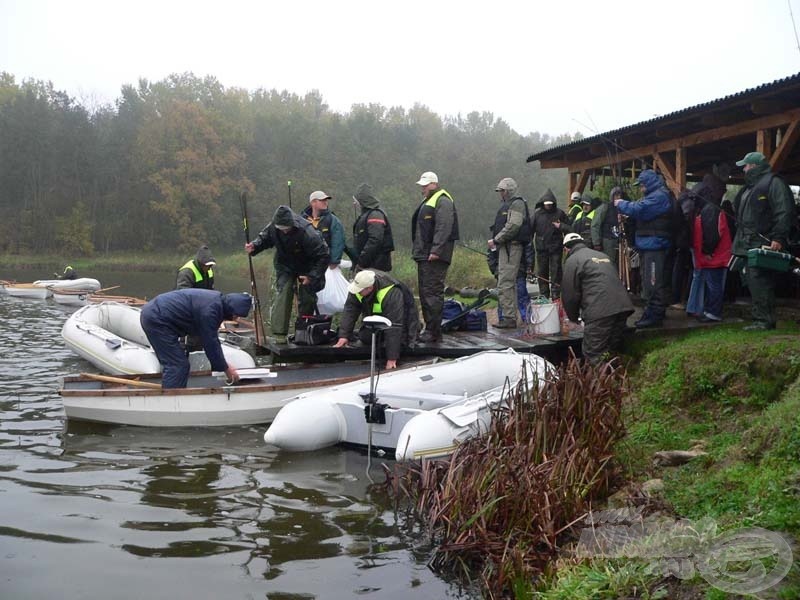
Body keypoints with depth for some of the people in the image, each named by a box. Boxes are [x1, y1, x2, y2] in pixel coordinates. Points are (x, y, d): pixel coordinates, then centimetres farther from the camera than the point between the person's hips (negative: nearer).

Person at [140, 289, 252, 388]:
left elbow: (212, 338, 15)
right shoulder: (209, 309, -24)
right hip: (156, 319, -10)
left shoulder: (216, 300, 6)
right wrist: (226, 369, -7)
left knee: (180, 364, 14)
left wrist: (224, 364, 17)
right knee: (176, 365, -11)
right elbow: (210, 343, -18)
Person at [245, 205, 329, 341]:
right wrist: (254, 246, -20)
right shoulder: (273, 227, -21)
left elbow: (324, 256, -27)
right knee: (281, 295, -14)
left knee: (307, 299, 2)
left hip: (307, 268, -2)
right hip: (284, 266, 2)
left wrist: (312, 276, -29)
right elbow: (264, 237, 2)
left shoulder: (306, 233, -35)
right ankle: (279, 334, -15)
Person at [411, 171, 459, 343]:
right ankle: (430, 329, 18)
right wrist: (418, 251, 21)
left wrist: (436, 251, -26)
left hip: (435, 257, -11)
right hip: (424, 255, 11)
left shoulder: (442, 201, -11)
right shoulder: (427, 201, 22)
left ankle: (434, 331, -9)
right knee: (425, 293, 12)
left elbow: (443, 228, -21)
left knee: (433, 293, -11)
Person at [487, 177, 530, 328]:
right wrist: (495, 240, 11)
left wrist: (496, 240, -16)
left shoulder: (517, 204, -9)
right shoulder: (506, 204, 23)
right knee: (509, 283, 14)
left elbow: (513, 226, -20)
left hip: (511, 246, -11)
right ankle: (510, 317, 20)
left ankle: (509, 318, -13)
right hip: (505, 247, 11)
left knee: (505, 284, -14)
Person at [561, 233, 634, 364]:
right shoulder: (603, 256, 28)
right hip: (623, 307, 8)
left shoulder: (572, 261, 4)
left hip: (600, 312, -8)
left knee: (594, 356, -4)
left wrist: (574, 317, 18)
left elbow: (570, 294, 2)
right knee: (614, 350, 17)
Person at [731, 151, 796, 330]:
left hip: (761, 245, -10)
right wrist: (739, 241, 24)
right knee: (751, 281, 10)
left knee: (758, 281, -14)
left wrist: (778, 238, -22)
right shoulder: (749, 187, 24)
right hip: (746, 245, 10)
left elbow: (784, 213, -15)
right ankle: (760, 317, 16)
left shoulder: (774, 183, -6)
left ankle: (764, 320, -13)